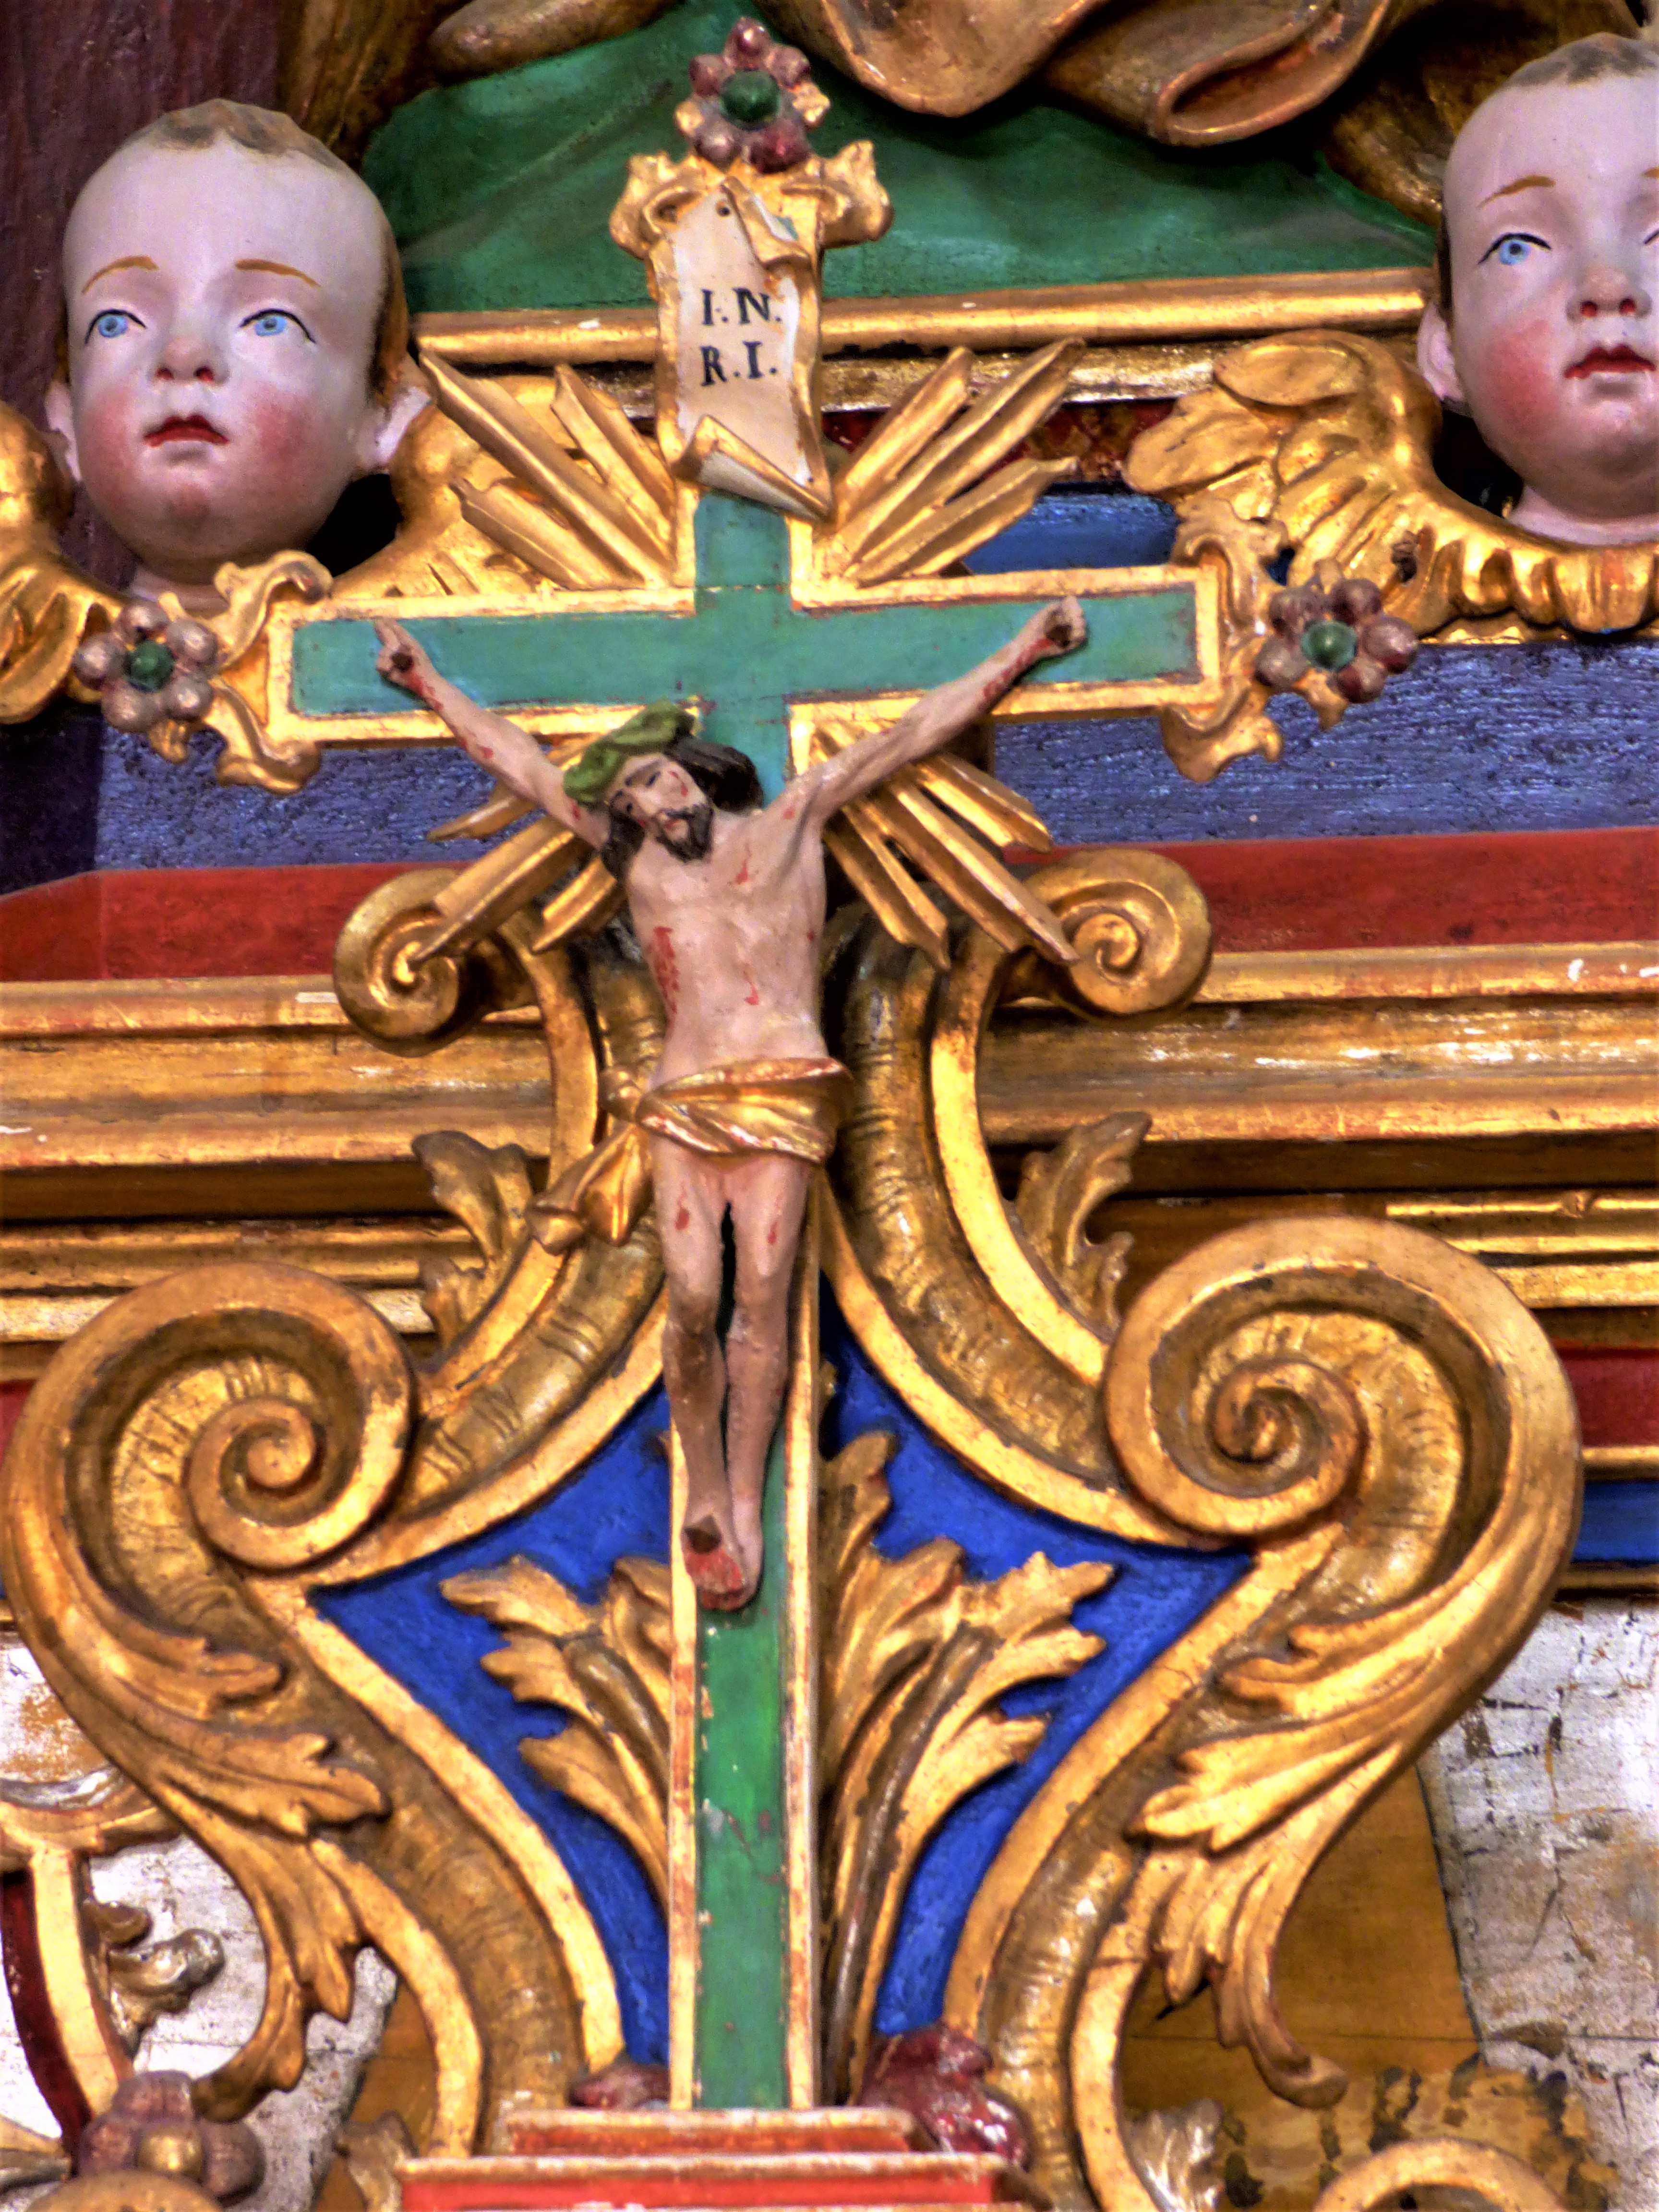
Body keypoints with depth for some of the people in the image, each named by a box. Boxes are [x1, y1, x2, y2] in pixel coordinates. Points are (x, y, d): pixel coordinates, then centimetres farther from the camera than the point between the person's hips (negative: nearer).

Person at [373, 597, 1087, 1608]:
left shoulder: (792, 821, 15)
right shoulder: (637, 859, 19)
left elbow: (916, 733, 16)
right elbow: (526, 765, 28)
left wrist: (1026, 651, 17)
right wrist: (431, 684, 34)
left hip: (785, 1090, -1)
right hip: (683, 1098, 1)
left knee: (763, 1291, -11)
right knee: (694, 1297, -14)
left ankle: (746, 1507, -8)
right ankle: (705, 1496, -4)